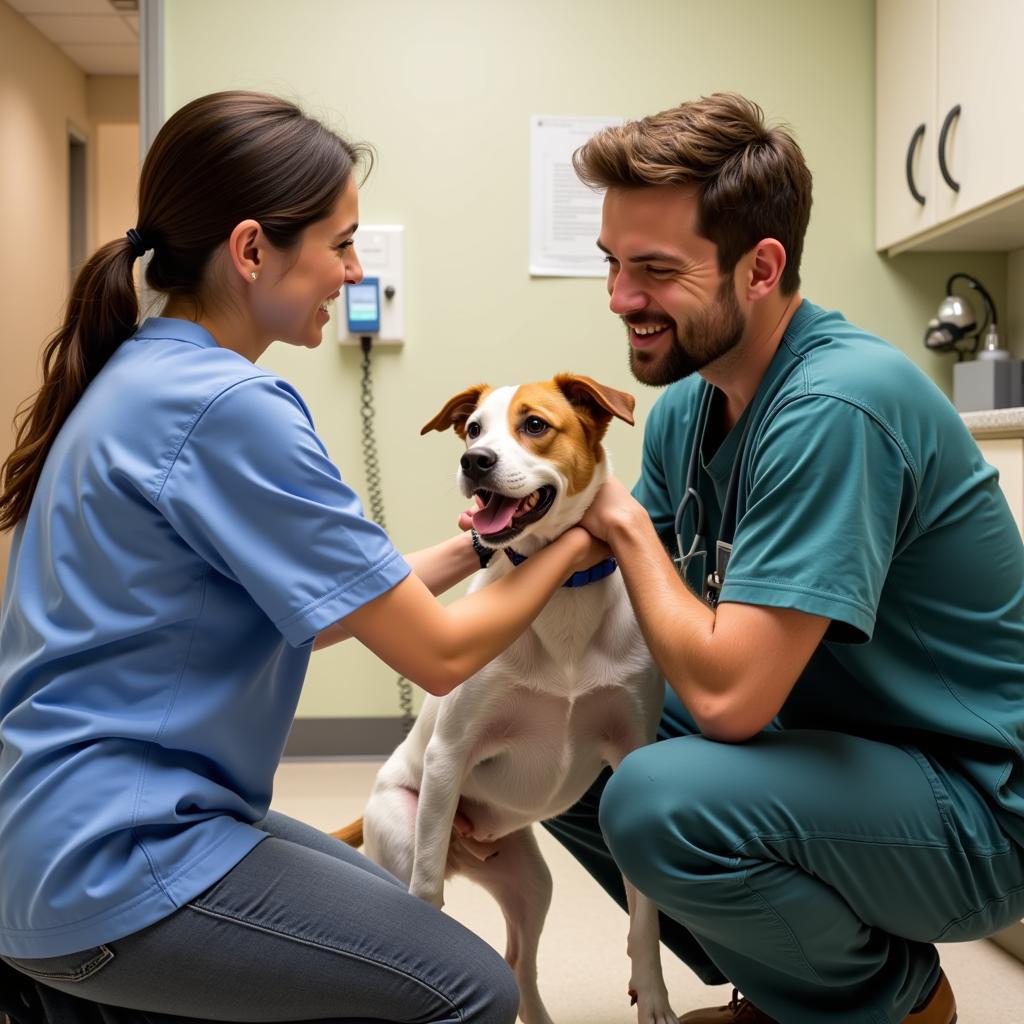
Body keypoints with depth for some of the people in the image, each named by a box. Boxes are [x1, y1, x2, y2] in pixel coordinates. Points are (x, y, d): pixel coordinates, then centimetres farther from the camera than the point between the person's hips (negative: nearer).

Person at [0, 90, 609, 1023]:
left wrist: (475, 546, 7)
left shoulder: (142, 377, 7)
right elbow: (440, 654, -17)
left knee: (400, 923, 21)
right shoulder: (230, 408, -22)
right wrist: (569, 548, -1)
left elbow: (303, 617, 11)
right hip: (110, 864, -10)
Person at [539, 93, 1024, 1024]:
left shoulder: (834, 407, -27)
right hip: (835, 748, 9)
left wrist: (625, 522, -16)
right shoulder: (686, 407, 2)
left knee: (657, 800, -31)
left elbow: (726, 693, -30)